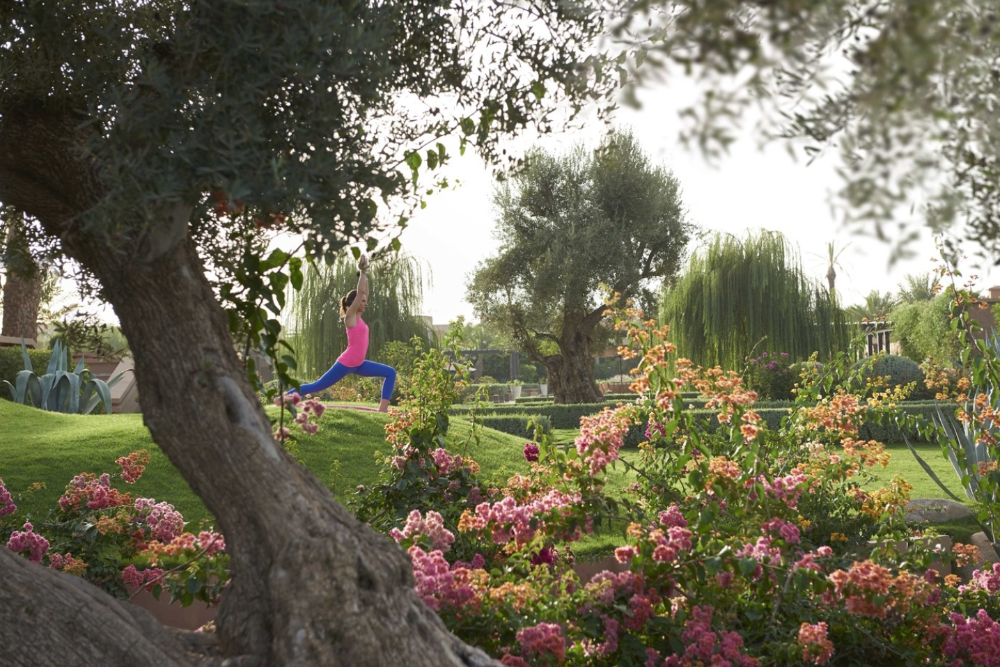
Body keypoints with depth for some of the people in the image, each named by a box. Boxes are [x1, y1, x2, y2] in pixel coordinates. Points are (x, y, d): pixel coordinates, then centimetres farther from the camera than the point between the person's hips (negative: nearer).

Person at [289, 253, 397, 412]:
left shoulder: (357, 316, 12)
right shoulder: (350, 317, -10)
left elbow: (364, 293, 15)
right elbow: (360, 292, -17)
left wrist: (365, 274, 13)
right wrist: (362, 272, -10)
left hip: (358, 364, 8)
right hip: (346, 364, -8)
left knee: (390, 373, 1)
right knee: (317, 386, -2)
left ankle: (383, 407, -7)